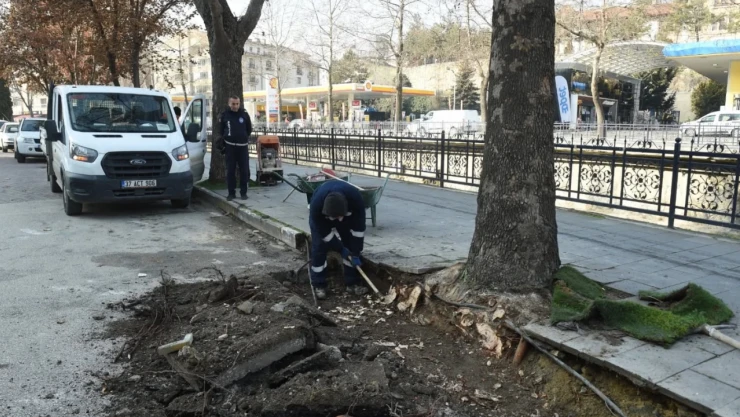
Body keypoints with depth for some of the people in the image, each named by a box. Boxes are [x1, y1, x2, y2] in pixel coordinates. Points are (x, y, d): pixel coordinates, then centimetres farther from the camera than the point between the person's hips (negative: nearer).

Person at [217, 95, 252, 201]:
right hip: (230, 146, 0)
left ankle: (244, 192, 11)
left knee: (244, 170, 1)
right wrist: (223, 144, 8)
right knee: (230, 171, 2)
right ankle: (231, 192, 9)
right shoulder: (224, 115, 1)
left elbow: (249, 130, 13)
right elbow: (221, 131, 9)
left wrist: (244, 138, 10)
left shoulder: (245, 115, 1)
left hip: (243, 146, 0)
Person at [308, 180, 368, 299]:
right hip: (321, 218, -2)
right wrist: (341, 249, -20)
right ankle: (318, 285, 2)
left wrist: (356, 253, -25)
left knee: (352, 246, -5)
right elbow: (324, 233, -27)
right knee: (319, 247, -11)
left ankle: (352, 283, 4)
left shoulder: (355, 198, -41)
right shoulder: (316, 205, -44)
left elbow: (358, 228, -29)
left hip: (347, 215, 2)